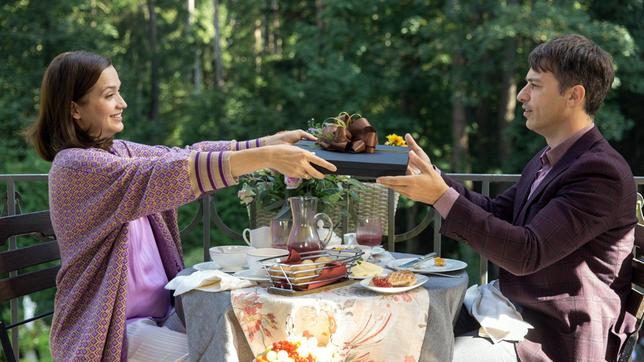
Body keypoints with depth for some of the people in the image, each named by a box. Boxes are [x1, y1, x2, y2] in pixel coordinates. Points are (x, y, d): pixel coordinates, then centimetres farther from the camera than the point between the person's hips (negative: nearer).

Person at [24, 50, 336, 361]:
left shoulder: (118, 151, 7)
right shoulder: (74, 165, -19)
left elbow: (185, 155, 0)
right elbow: (168, 174, -28)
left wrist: (268, 143, -12)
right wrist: (267, 157, -32)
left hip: (163, 311, 7)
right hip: (112, 329, -7)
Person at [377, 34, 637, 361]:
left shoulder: (601, 172, -22)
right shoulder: (548, 160, 9)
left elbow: (527, 254, -28)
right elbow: (496, 212, 12)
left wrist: (441, 196, -30)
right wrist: (429, 175, 2)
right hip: (519, 314, 8)